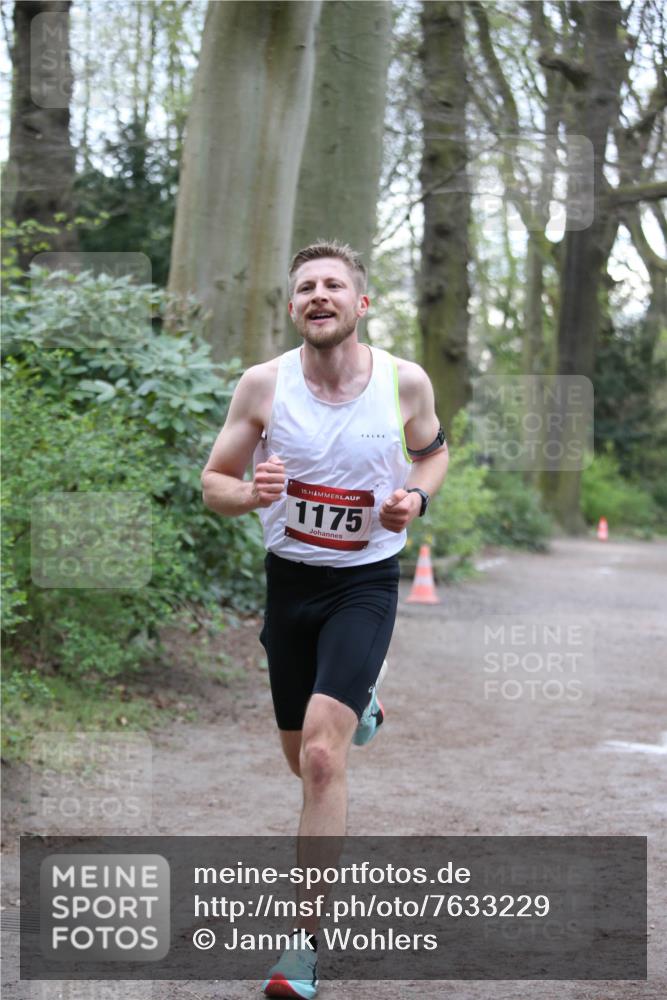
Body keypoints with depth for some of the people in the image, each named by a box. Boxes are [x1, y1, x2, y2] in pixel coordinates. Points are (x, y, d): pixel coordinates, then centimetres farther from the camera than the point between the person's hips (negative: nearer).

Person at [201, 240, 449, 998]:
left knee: (323, 752, -19)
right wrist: (252, 493, -26)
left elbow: (433, 451, 12)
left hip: (366, 581, -2)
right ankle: (360, 704, 55)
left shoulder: (405, 381, -9)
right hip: (290, 578, 3)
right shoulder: (263, 384, -10)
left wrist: (416, 496, -10)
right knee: (304, 758, 16)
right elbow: (213, 483, -3)